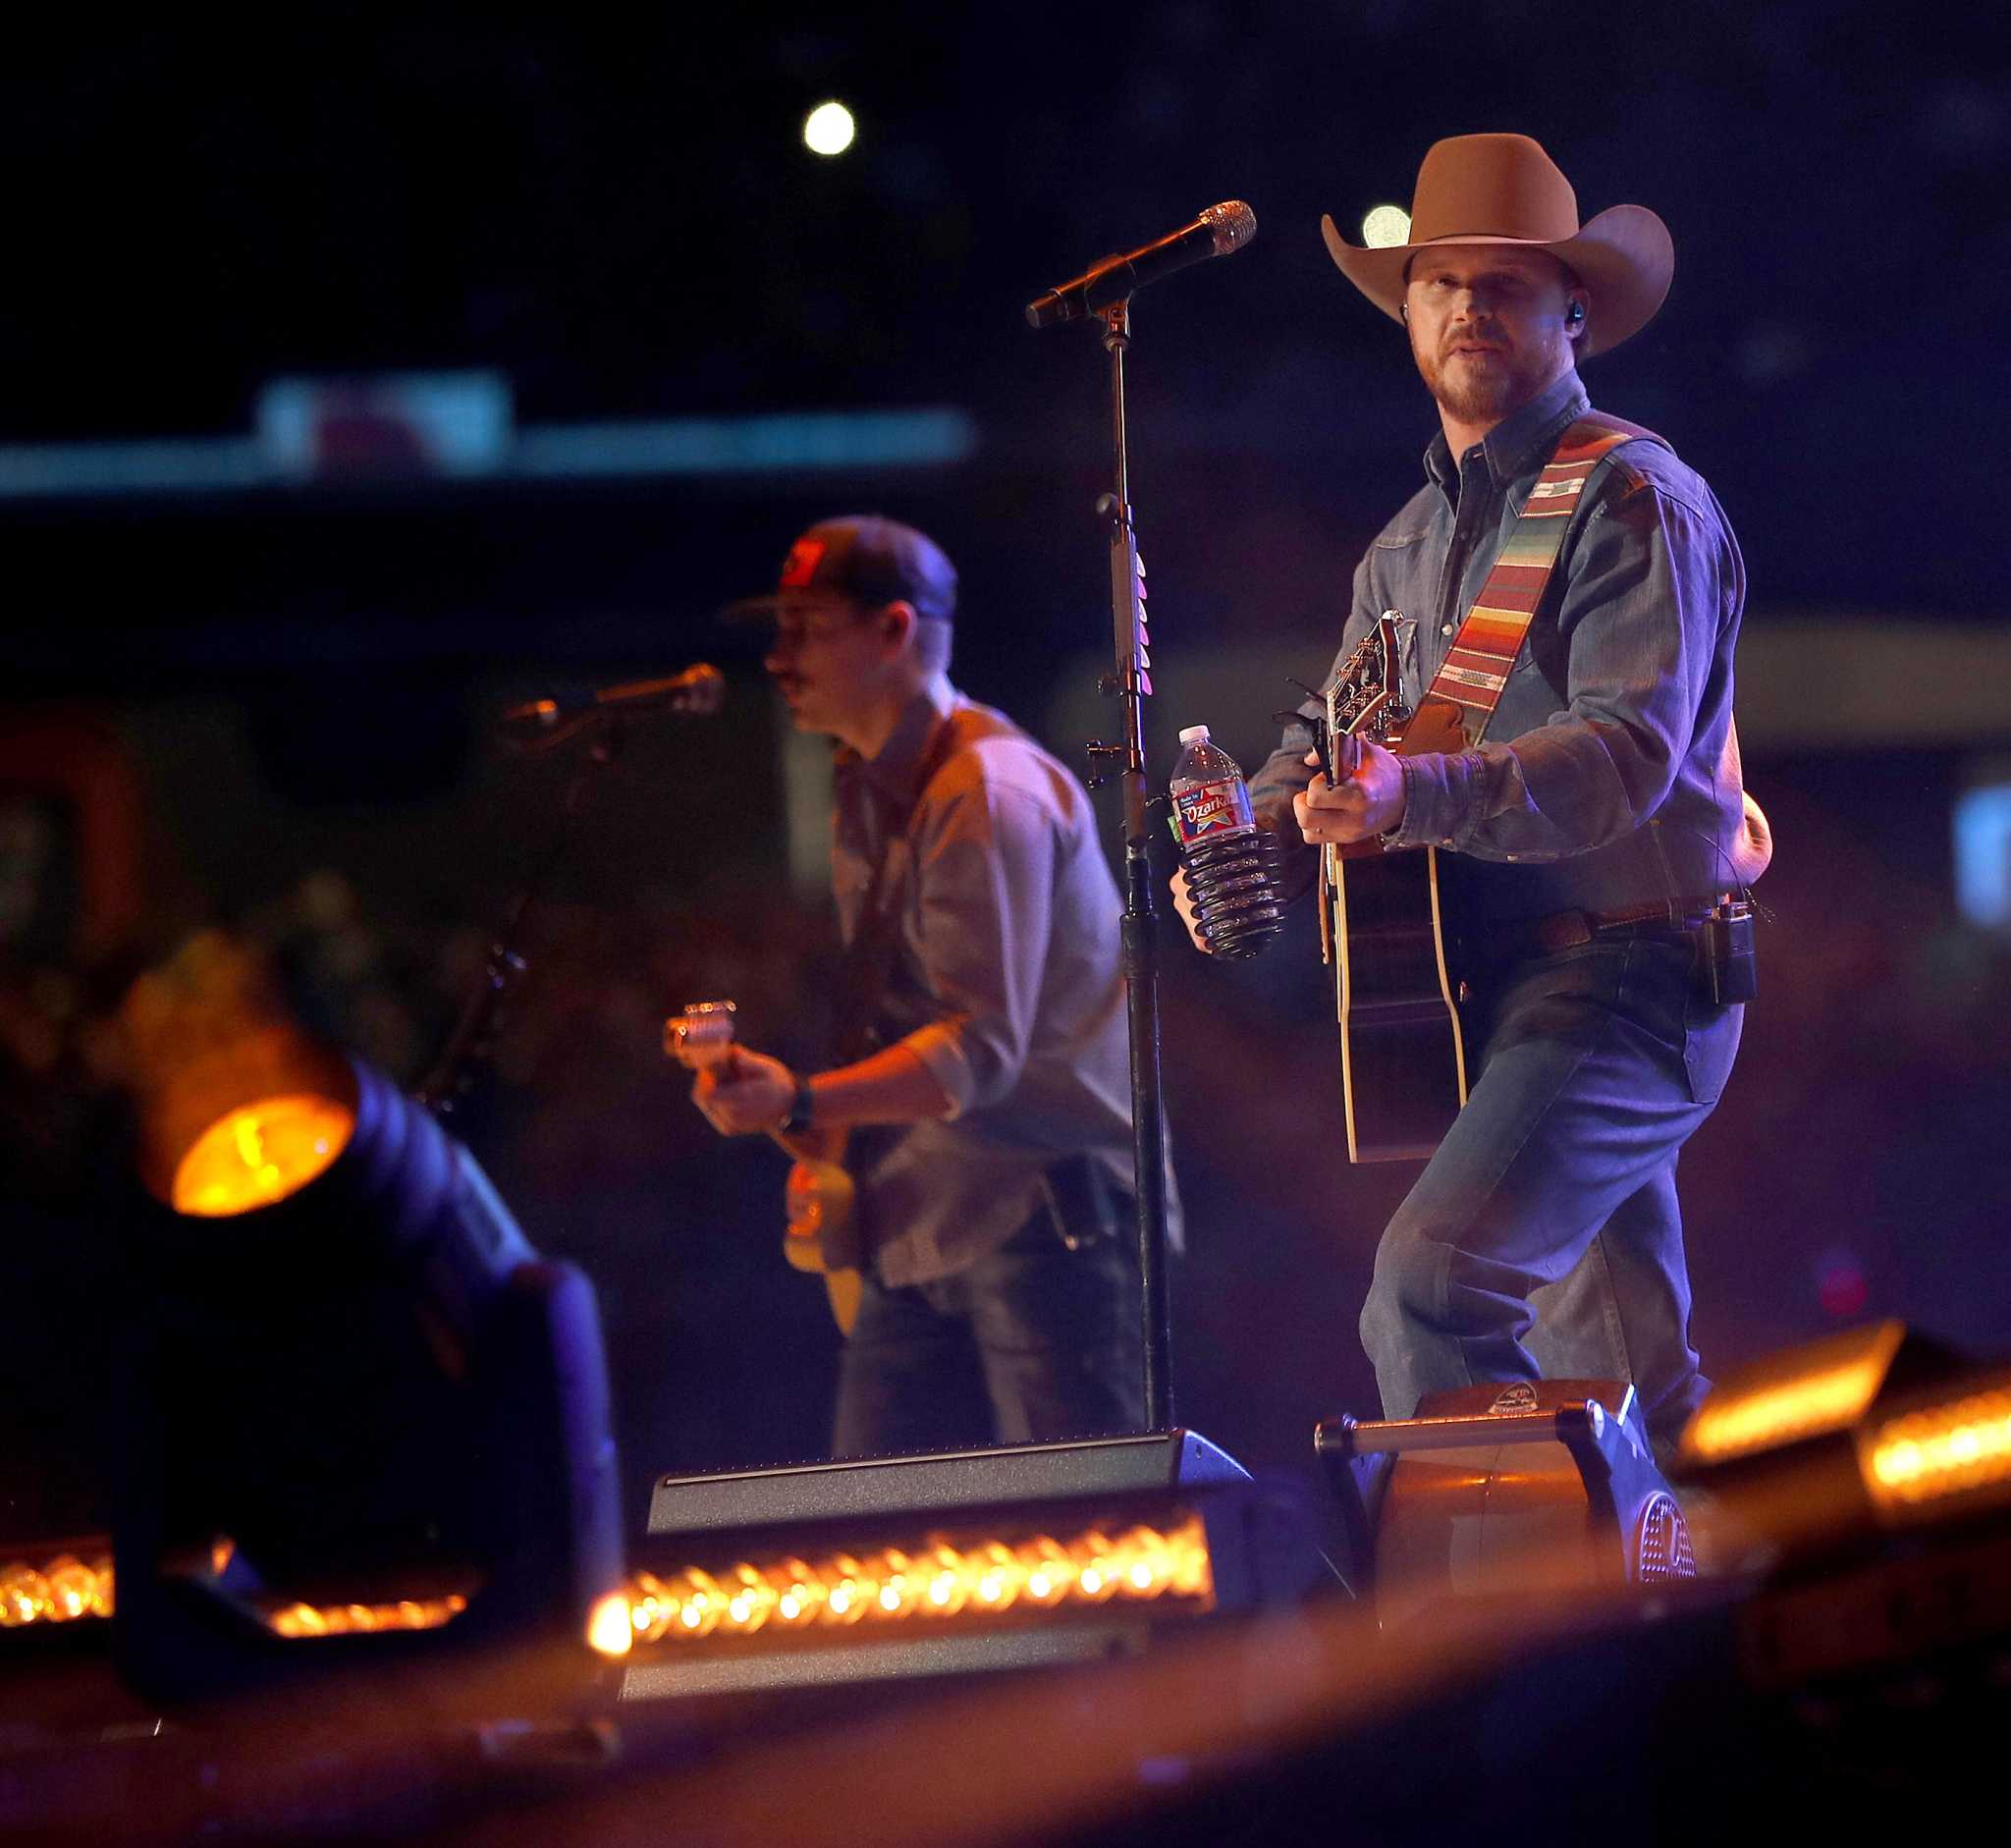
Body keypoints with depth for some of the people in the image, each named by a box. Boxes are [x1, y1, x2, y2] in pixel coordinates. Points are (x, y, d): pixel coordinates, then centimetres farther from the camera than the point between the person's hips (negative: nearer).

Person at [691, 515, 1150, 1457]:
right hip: (925, 1232, 9)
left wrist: (798, 1103, -31)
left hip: (1048, 1211, -9)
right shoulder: (865, 796, 16)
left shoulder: (985, 794, -16)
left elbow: (979, 1051, -23)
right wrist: (832, 1154, 12)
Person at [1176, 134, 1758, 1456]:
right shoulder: (1412, 541, 18)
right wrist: (1251, 831, -3)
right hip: (1486, 992, 9)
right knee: (1625, 1390, 14)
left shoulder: (1634, 502, -10)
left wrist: (1416, 795, -36)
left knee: (1432, 1283, -26)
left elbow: (1631, 749, -22)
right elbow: (1334, 733, 21)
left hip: (1623, 979, -9)